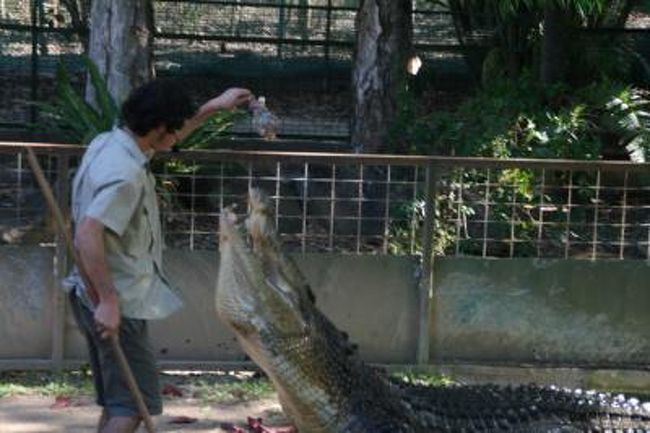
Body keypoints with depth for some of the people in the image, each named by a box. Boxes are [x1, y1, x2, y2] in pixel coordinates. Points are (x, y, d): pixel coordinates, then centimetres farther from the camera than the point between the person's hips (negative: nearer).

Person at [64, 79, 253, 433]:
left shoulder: (108, 143, 7)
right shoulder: (126, 173, -23)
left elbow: (164, 142, 27)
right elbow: (87, 236, -32)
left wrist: (213, 108, 29)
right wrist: (108, 301, -28)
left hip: (96, 295, 10)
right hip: (118, 304, -10)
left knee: (116, 403, 16)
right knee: (134, 404, -7)